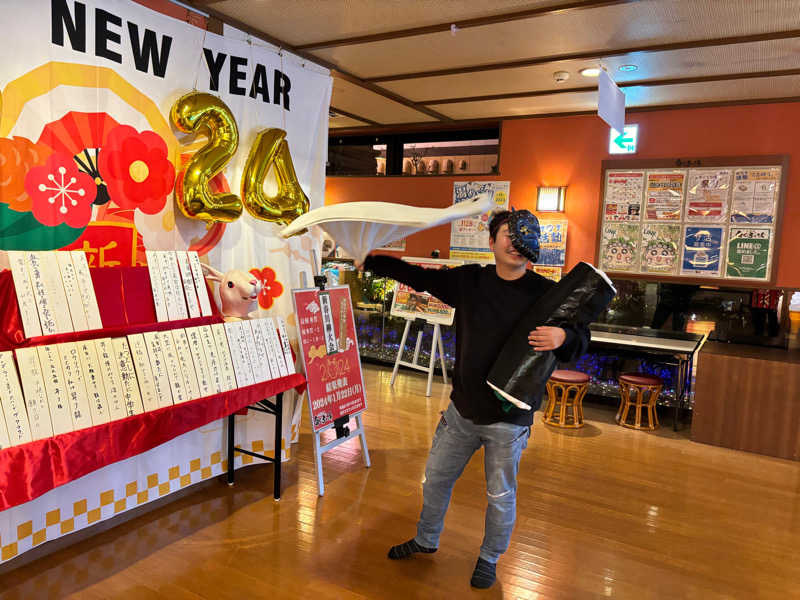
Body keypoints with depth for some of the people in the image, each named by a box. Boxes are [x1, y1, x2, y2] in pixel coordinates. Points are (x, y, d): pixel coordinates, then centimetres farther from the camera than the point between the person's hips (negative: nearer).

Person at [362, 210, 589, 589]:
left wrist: (562, 337, -30)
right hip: (463, 408, 4)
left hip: (509, 417, -3)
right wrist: (370, 261, 8)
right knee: (436, 477, 19)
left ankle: (489, 560, 39)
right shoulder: (469, 280, -1)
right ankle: (426, 541, 45)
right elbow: (419, 277, 8)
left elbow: (581, 340, -6)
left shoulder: (546, 294, -10)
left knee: (501, 495, 12)